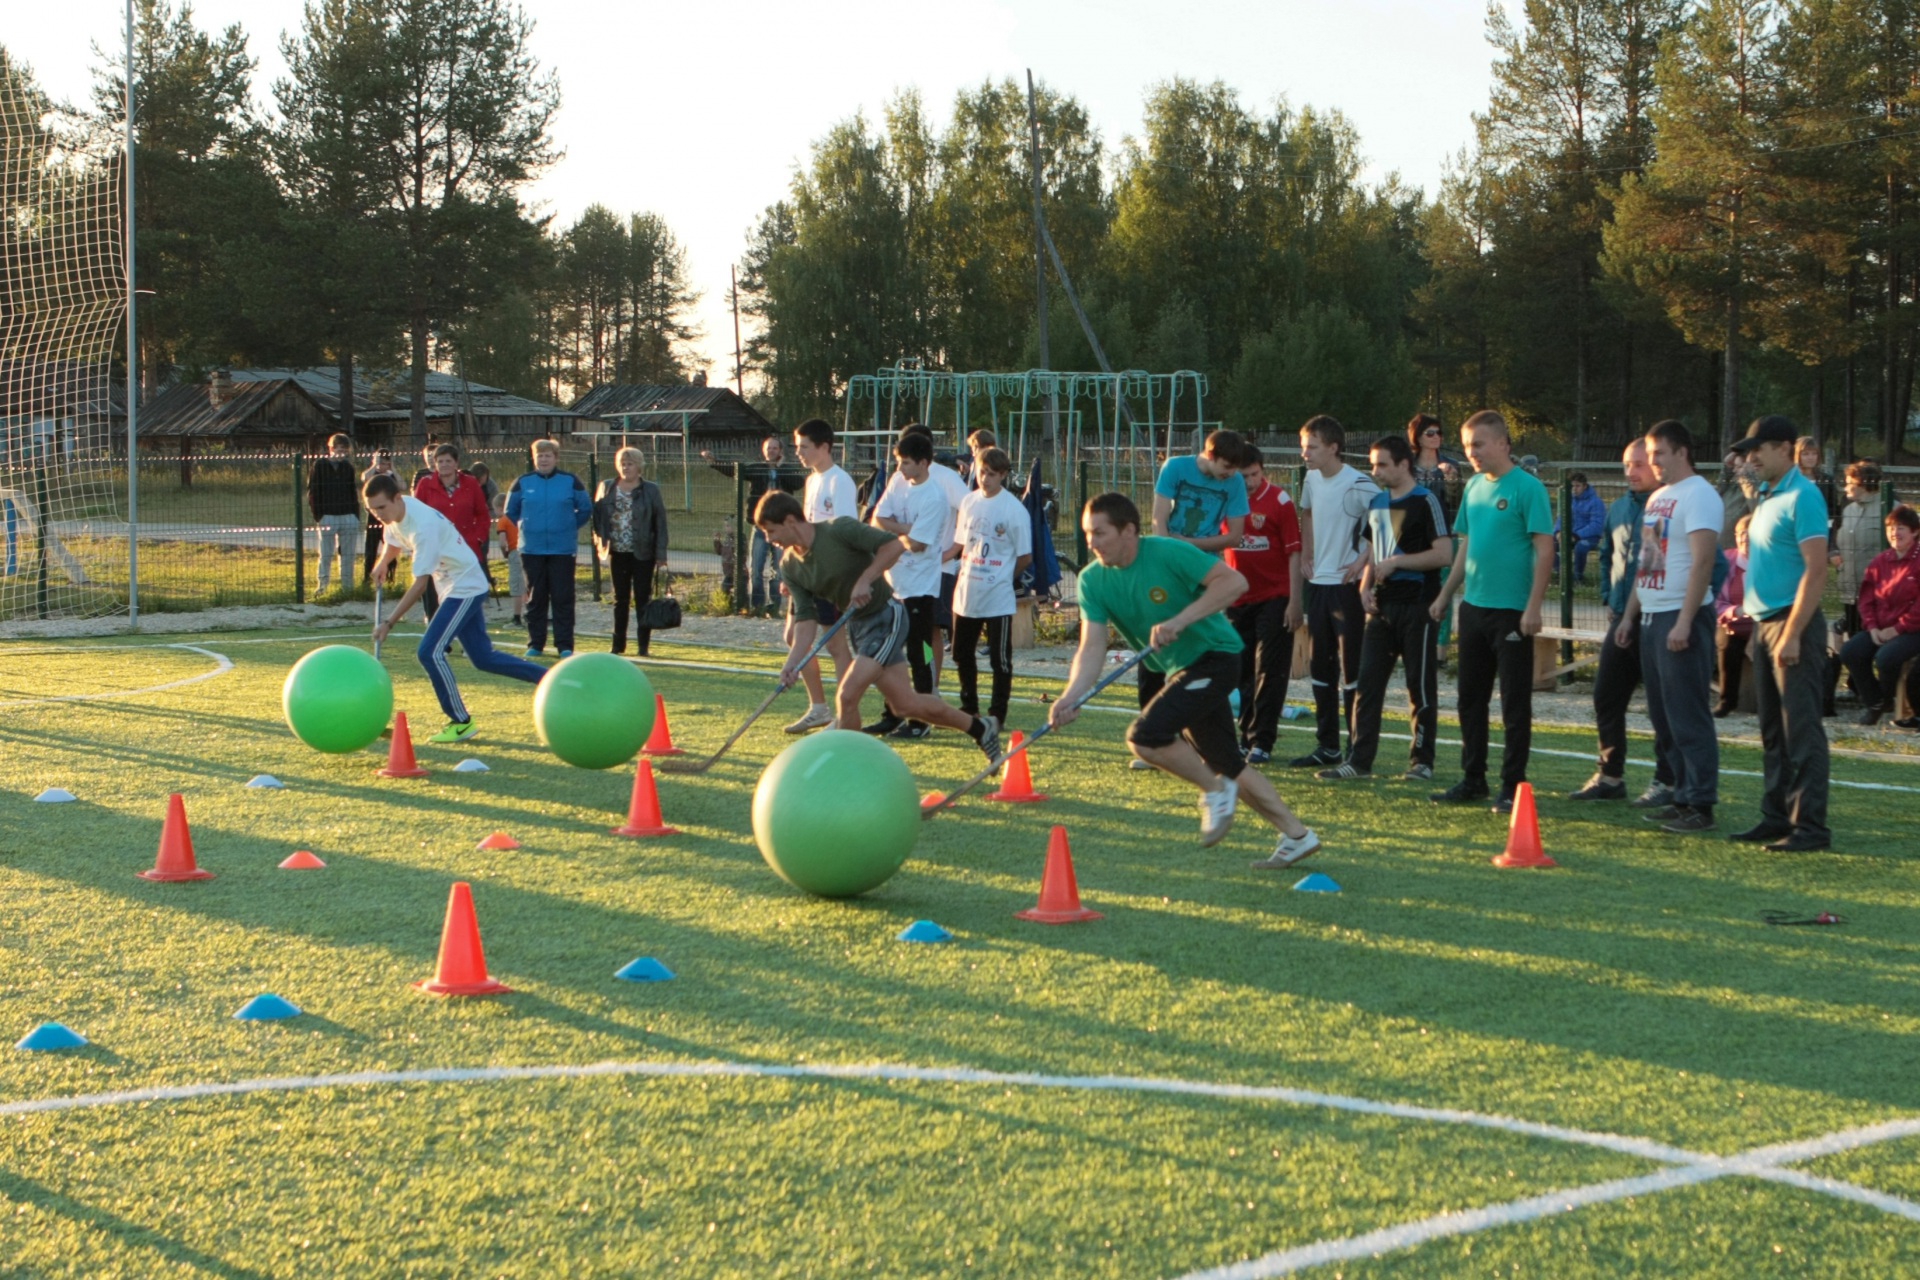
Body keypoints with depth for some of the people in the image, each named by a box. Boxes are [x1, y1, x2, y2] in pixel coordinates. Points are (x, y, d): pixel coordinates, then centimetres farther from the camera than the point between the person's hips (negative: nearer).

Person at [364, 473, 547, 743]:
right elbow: (394, 543, 22)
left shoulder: (423, 526, -30)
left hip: (465, 587, -10)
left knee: (430, 651, -16)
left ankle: (462, 723, -6)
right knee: (484, 657, 13)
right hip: (453, 587, 10)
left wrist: (388, 622, -29)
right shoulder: (395, 514, -3)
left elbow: (420, 584, -30)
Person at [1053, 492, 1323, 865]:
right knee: (1228, 767, 14)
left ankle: (1215, 790, -1)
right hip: (1181, 671, 8)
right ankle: (1297, 834, 27)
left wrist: (1179, 622, -31)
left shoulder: (1169, 553, -20)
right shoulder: (1092, 580, -4)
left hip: (1215, 654, -8)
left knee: (1144, 736, -23)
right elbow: (1092, 647, -11)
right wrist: (1071, 695, -28)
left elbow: (1234, 582, -24)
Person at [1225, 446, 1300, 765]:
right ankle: (1245, 736, 22)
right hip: (1237, 599, 4)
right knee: (1241, 670, 11)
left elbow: (1294, 552, -7)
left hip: (1274, 598, -4)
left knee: (1270, 670, -4)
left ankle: (1262, 742, -2)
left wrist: (1294, 601, -10)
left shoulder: (1279, 499, -8)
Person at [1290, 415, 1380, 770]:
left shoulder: (1358, 485, -15)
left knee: (1351, 670, -4)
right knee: (1320, 668, 12)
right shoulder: (1311, 481, 8)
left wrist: (1363, 560, -18)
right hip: (1318, 584, 8)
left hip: (1348, 585, -8)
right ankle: (1327, 746, 21)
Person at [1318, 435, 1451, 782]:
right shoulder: (1377, 502, 14)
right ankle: (1359, 760, 4)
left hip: (1417, 607, -7)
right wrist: (1365, 589, 6)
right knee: (1368, 681, 3)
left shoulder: (1425, 501, -8)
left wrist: (1396, 562, -16)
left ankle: (1422, 760, 10)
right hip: (1383, 606, 7)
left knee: (1420, 686, 1)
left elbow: (1443, 554, -16)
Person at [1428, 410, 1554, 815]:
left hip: (1511, 611, -7)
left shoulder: (1527, 488, -11)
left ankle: (1512, 787, 6)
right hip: (1473, 607, 7)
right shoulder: (1474, 487, 11)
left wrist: (1533, 607, -19)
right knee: (1471, 698, 13)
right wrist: (1445, 596, 17)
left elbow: (1545, 550, -14)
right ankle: (1473, 779, 23)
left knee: (1514, 704, 0)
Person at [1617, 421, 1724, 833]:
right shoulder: (1657, 498, 18)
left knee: (1688, 714, -8)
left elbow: (1703, 562, -19)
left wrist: (1684, 622, -24)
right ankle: (1683, 796, 18)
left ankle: (1701, 804, -5)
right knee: (1663, 714, 12)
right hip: (1651, 617, 10)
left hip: (1681, 617, -10)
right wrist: (1630, 615, 19)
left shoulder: (1698, 495, -11)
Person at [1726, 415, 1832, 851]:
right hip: (1764, 623, 9)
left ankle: (1810, 826, -5)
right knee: (1773, 732, 13)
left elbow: (1816, 570, -18)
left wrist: (1793, 634, -22)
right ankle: (1777, 817, 19)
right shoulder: (1765, 497, 15)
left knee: (1801, 732, -7)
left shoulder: (1802, 497, -12)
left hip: (1792, 624, -9)